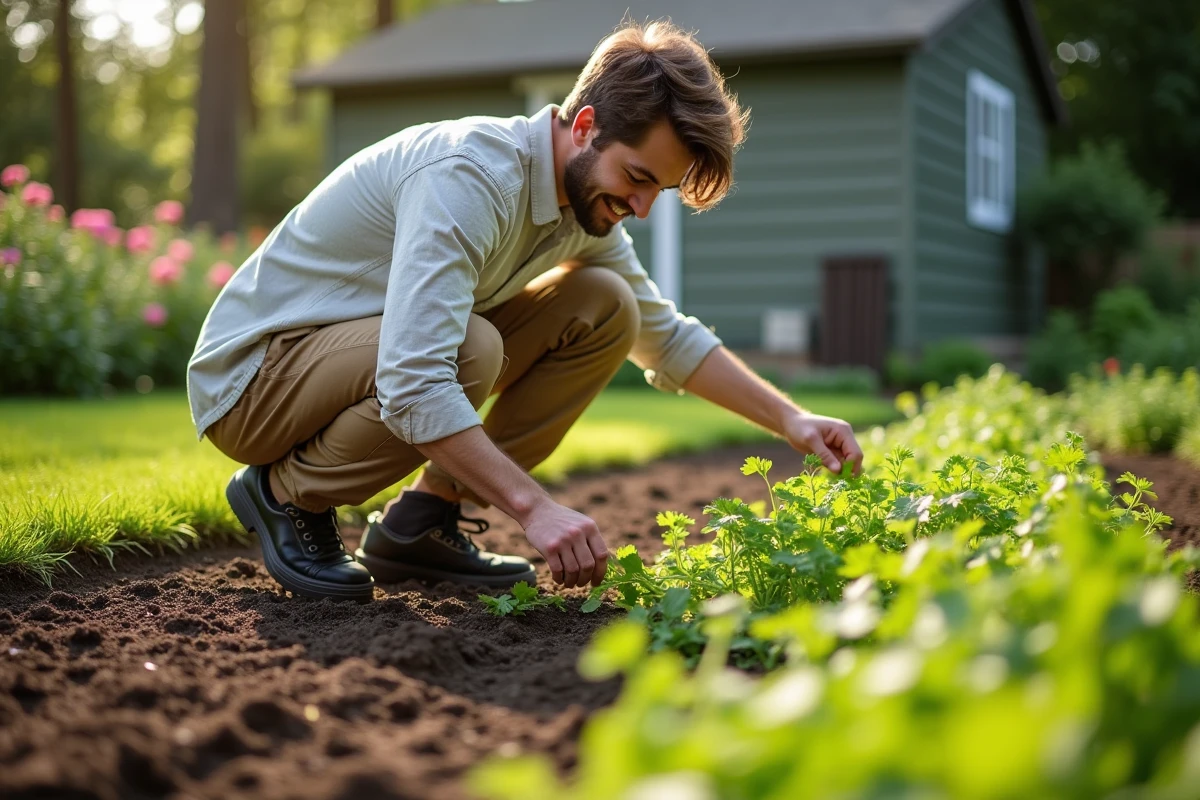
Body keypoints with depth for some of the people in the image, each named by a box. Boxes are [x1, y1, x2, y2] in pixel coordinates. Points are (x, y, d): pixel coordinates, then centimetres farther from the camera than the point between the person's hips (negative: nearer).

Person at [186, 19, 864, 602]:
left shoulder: (586, 206, 0)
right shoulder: (470, 175, -29)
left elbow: (669, 337, 15)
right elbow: (412, 384, -40)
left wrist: (790, 420, 5)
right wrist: (535, 507, -41)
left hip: (383, 349, 8)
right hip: (252, 372, -8)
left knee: (605, 309, -3)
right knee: (471, 351, -36)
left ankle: (420, 523, -1)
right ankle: (286, 494, -10)